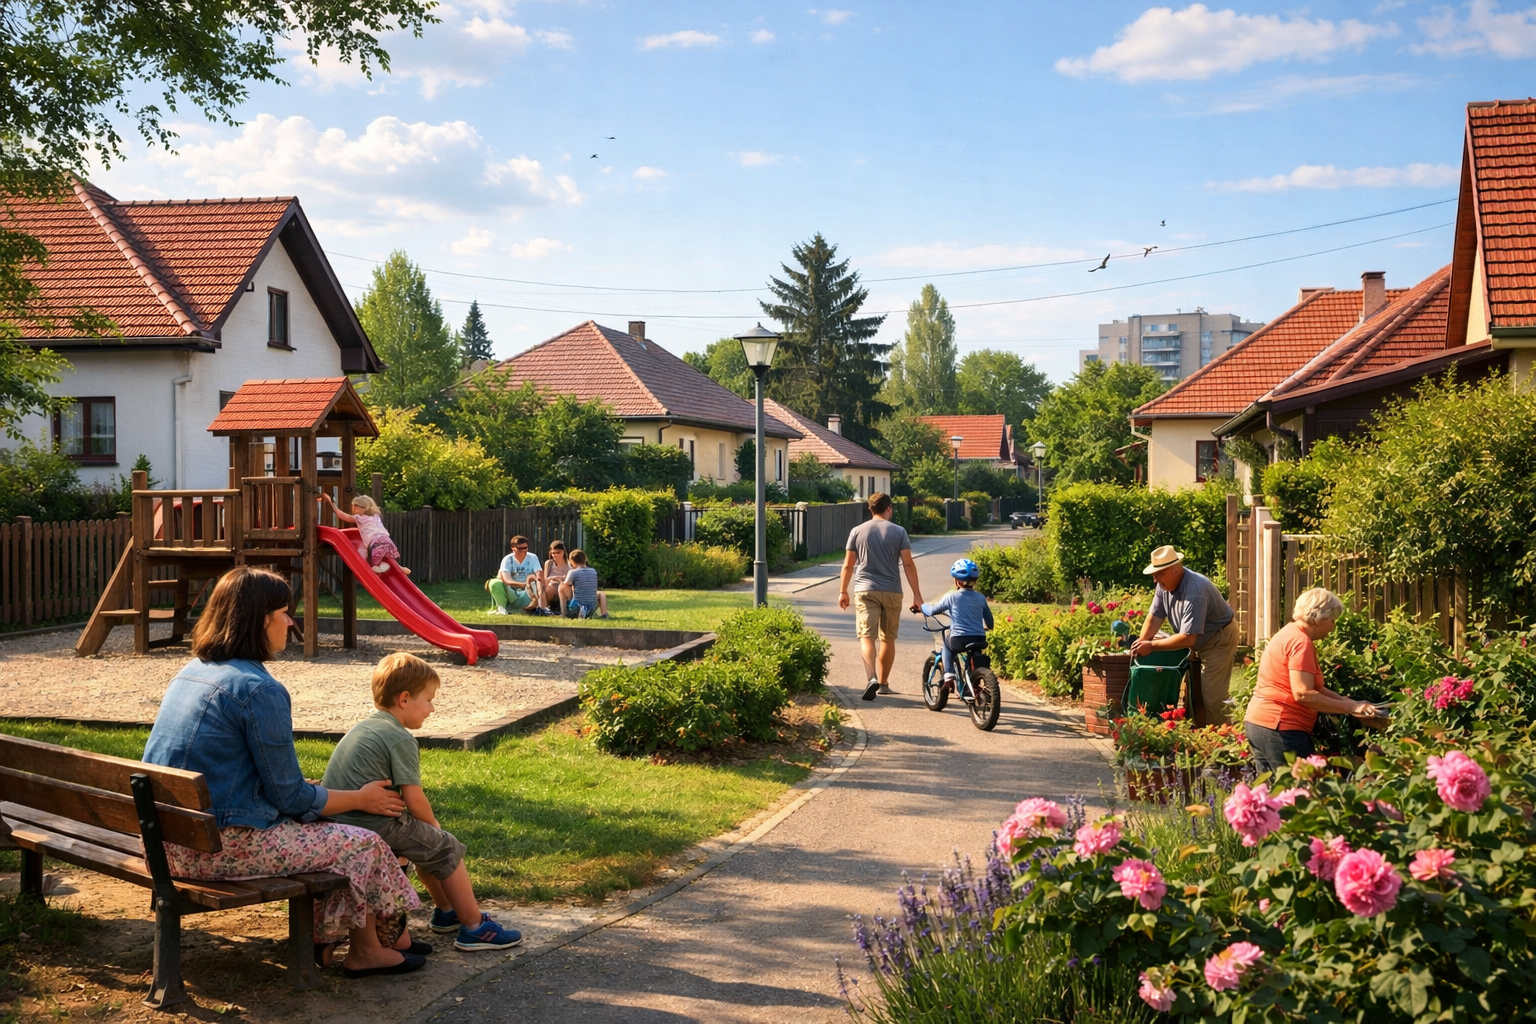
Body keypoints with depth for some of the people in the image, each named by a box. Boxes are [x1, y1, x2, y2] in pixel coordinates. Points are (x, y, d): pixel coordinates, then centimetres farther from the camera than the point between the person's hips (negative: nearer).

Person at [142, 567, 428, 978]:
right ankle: (368, 951, 21)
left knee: (325, 833, 24)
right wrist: (361, 798, 3)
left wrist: (303, 788, 23)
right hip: (217, 847, -10)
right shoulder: (260, 689, -18)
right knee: (362, 845, 2)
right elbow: (291, 798, -12)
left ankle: (322, 935, 28)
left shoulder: (191, 671, 10)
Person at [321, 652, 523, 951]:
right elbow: (415, 800, -15)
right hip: (375, 828, -10)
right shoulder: (400, 739, -13)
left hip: (337, 824, 10)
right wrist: (433, 823, 7)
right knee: (447, 850, 4)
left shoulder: (361, 728, 17)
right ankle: (474, 927, 9)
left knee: (426, 843, 29)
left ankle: (446, 911, 41)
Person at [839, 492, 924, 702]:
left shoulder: (857, 531, 4)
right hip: (892, 591, 1)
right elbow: (908, 564, -4)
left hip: (865, 590, -1)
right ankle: (883, 683, 22)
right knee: (888, 638, 13)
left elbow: (848, 564, 5)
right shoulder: (899, 532, 1)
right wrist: (917, 594, -1)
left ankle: (872, 677, -29)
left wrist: (843, 591, 15)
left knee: (866, 636, -7)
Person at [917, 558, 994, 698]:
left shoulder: (951, 596, -4)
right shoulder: (981, 597, 6)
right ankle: (969, 690, 25)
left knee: (946, 646, 28)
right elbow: (989, 622, 13)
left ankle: (948, 677, 12)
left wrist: (921, 607, 27)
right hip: (979, 640, 3)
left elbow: (933, 610, 7)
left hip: (958, 640, -3)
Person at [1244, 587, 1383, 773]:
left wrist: (1350, 702, 10)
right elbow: (1304, 694, -21)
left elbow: (1314, 687, 18)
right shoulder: (1301, 642, -13)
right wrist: (1350, 707, -15)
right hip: (1280, 729, -10)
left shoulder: (1289, 634, 17)